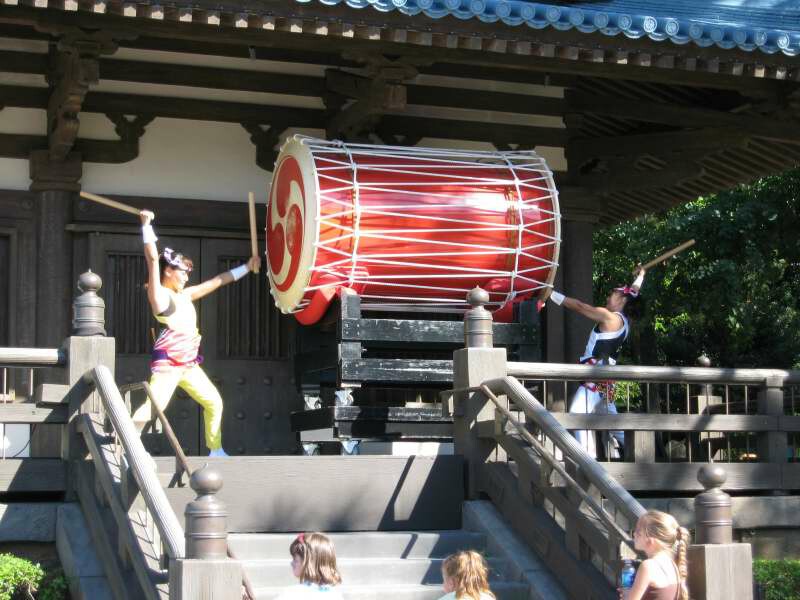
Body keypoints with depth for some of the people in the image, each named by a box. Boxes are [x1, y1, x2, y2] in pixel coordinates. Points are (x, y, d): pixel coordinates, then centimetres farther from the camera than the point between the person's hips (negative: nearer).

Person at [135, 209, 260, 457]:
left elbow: (217, 281, 25)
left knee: (214, 402, 15)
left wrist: (246, 267, 30)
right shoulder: (159, 294, -3)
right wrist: (146, 225, -15)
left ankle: (215, 450, 25)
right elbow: (152, 258, -13)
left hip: (189, 363, 9)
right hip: (168, 361, -9)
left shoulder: (185, 295, 19)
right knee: (153, 406, -22)